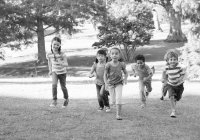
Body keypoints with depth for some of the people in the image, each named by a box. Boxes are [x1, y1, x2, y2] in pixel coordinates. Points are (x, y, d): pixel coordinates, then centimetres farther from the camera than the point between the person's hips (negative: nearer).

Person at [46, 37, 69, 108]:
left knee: (63, 87, 10)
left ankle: (66, 99, 38)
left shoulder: (62, 54, -20)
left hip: (62, 72, -1)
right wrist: (50, 70, 15)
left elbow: (66, 64, -23)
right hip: (55, 72, 1)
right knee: (54, 84, -22)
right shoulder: (49, 54, -11)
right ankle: (54, 101, -16)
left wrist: (62, 64, -45)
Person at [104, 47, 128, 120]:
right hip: (111, 84, 0)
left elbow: (126, 73, 3)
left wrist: (125, 79, -14)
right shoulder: (108, 65, -16)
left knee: (118, 99, -15)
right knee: (113, 102, 6)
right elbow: (105, 74, -7)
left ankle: (118, 115, -7)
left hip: (119, 83, 0)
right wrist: (106, 83, -17)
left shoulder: (121, 64, -11)